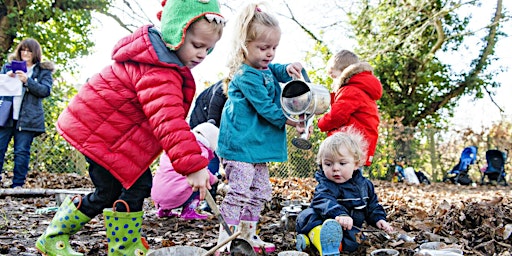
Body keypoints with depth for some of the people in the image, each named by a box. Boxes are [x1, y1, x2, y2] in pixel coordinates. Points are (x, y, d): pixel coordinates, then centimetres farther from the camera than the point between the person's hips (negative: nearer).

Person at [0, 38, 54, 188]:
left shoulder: (44, 71, 8)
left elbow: (46, 90, -5)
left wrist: (27, 81, -18)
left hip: (27, 118, -2)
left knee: (22, 152, -2)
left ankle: (18, 185, 5)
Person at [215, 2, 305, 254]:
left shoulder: (266, 69, 13)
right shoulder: (245, 76, -16)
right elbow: (265, 108, -17)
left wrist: (291, 69, -12)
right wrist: (289, 121, -8)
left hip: (256, 146, 10)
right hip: (240, 145, -10)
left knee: (261, 192, 15)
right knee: (239, 192, -13)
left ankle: (248, 235, 26)